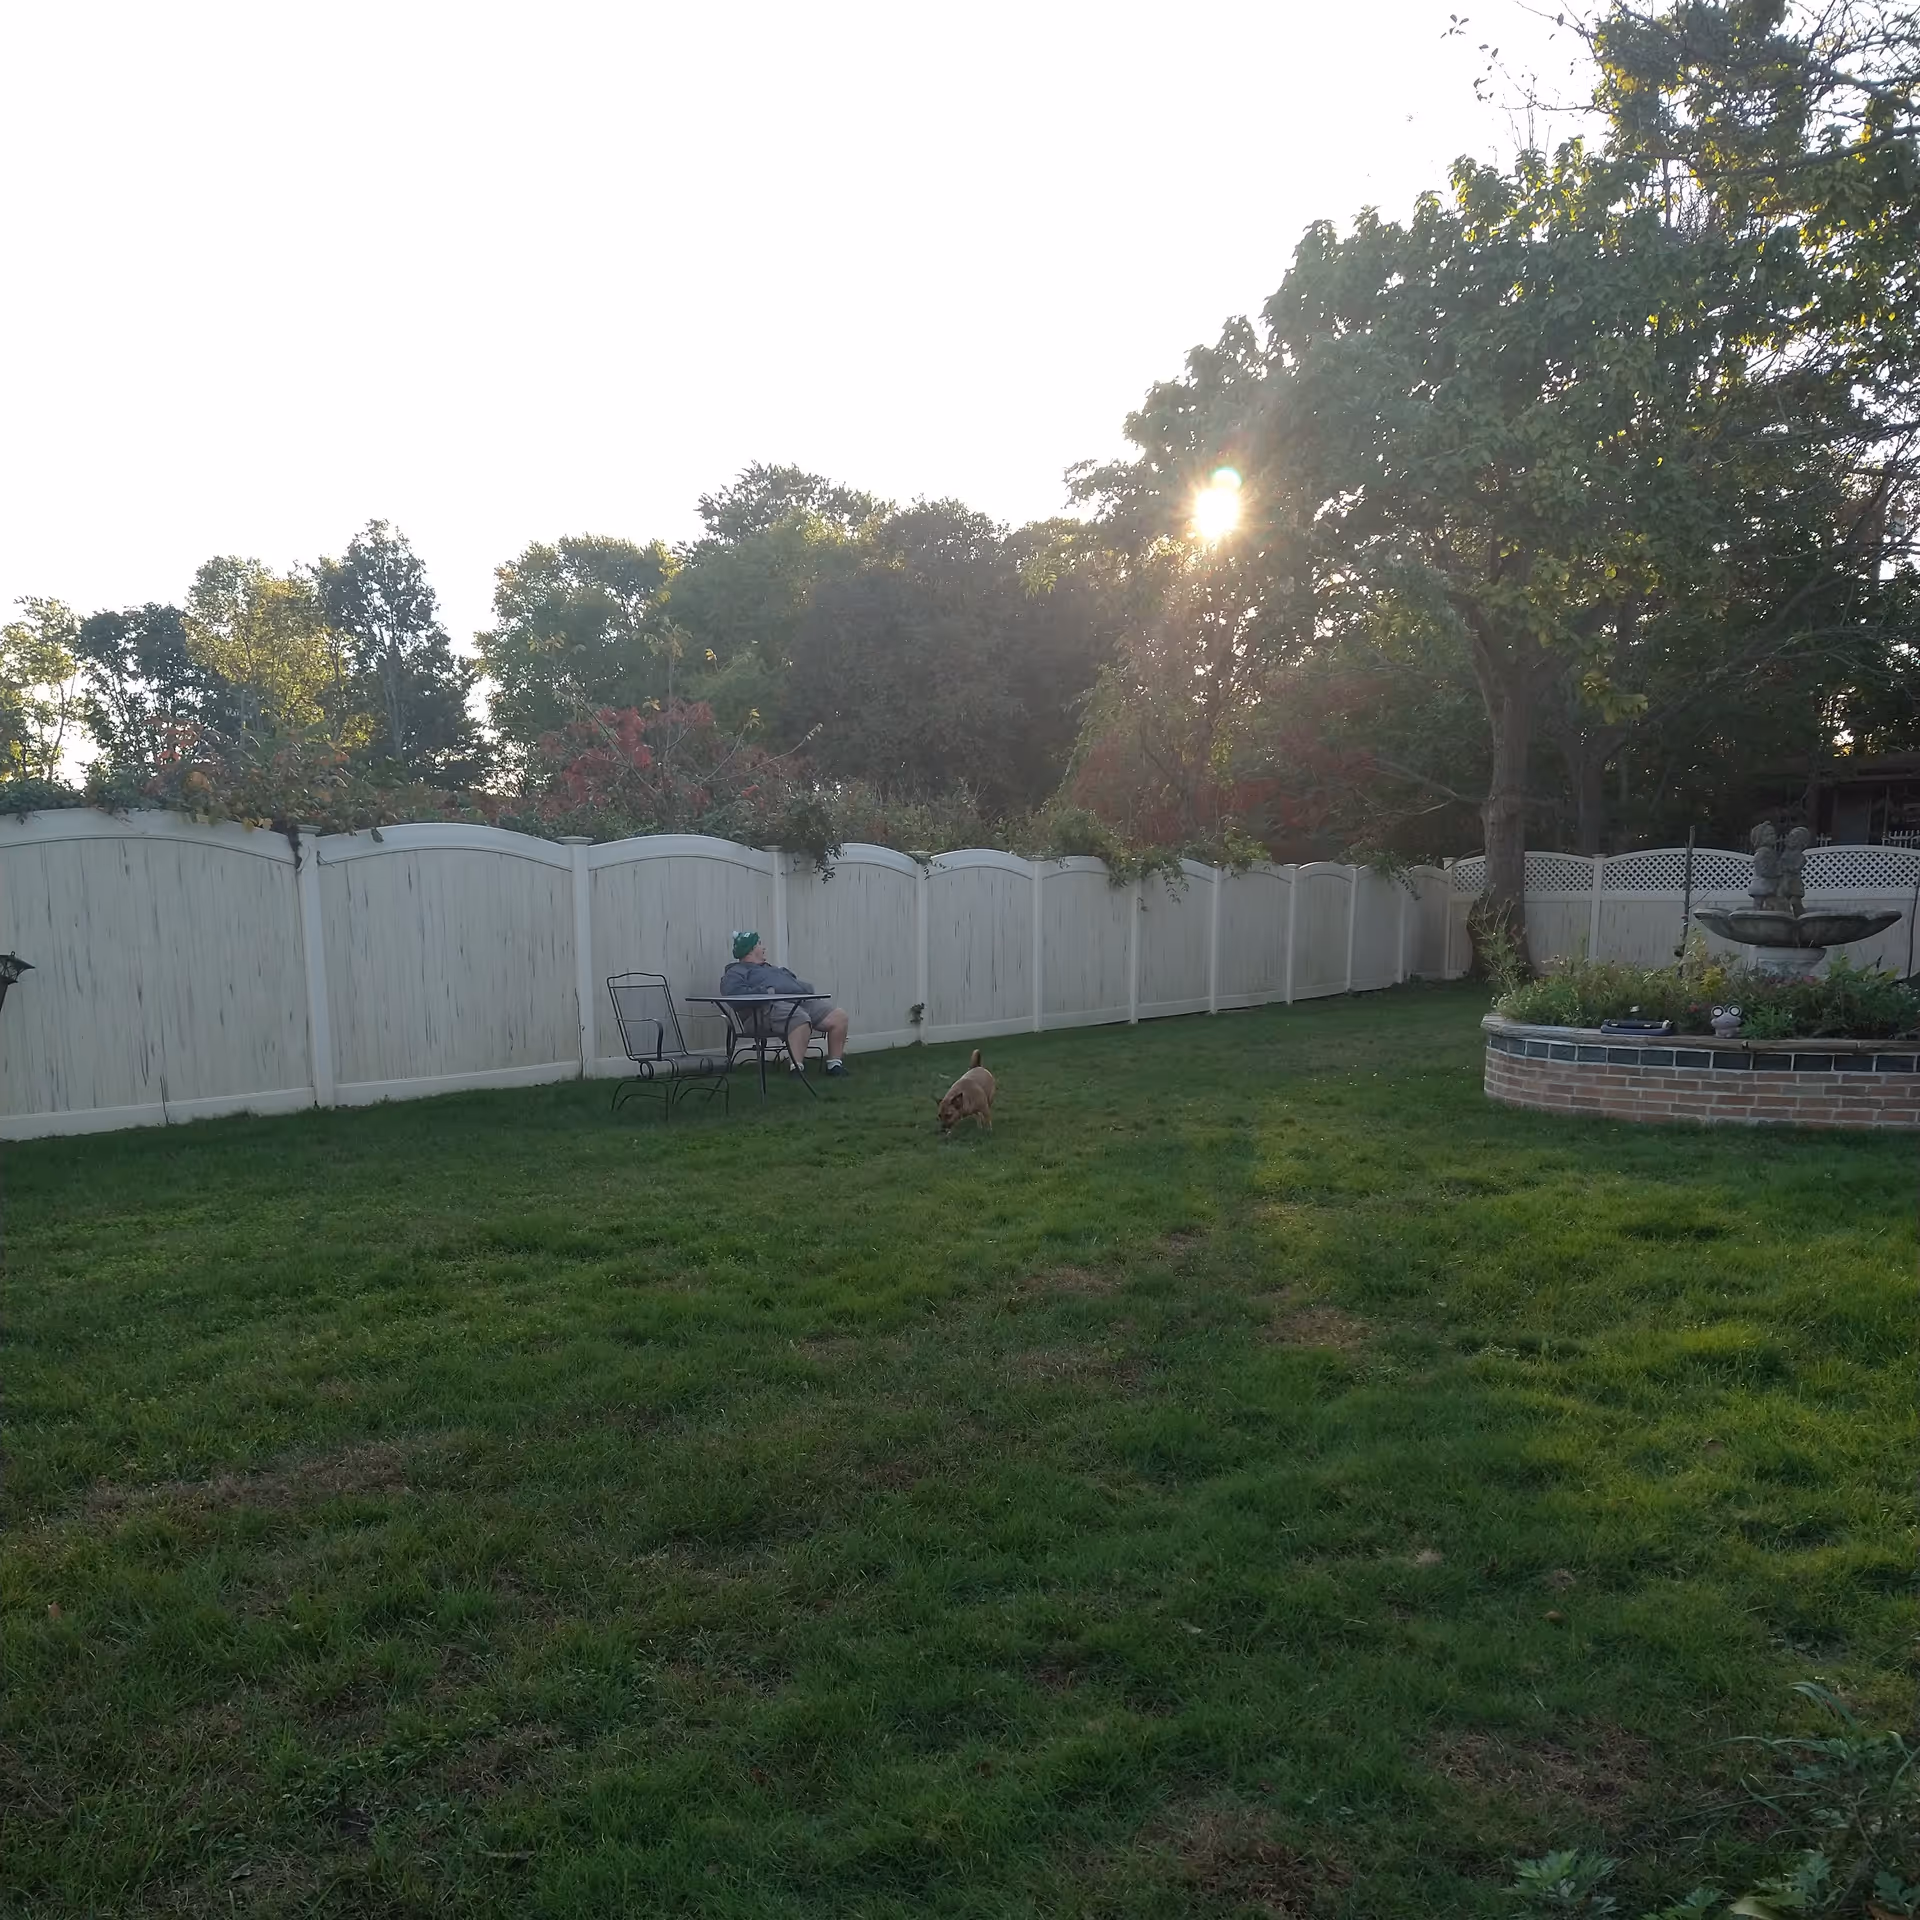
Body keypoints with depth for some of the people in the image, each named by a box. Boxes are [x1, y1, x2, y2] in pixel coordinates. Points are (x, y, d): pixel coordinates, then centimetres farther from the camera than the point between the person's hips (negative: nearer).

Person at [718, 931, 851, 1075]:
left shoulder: (770, 968, 37)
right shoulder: (737, 972, 11)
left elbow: (795, 983, 34)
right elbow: (732, 991, -10)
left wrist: (806, 987, 9)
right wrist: (765, 991, -15)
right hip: (774, 1005, -8)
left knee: (838, 1016, -9)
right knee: (801, 1019, -40)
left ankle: (834, 1063, -3)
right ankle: (796, 1067, -43)